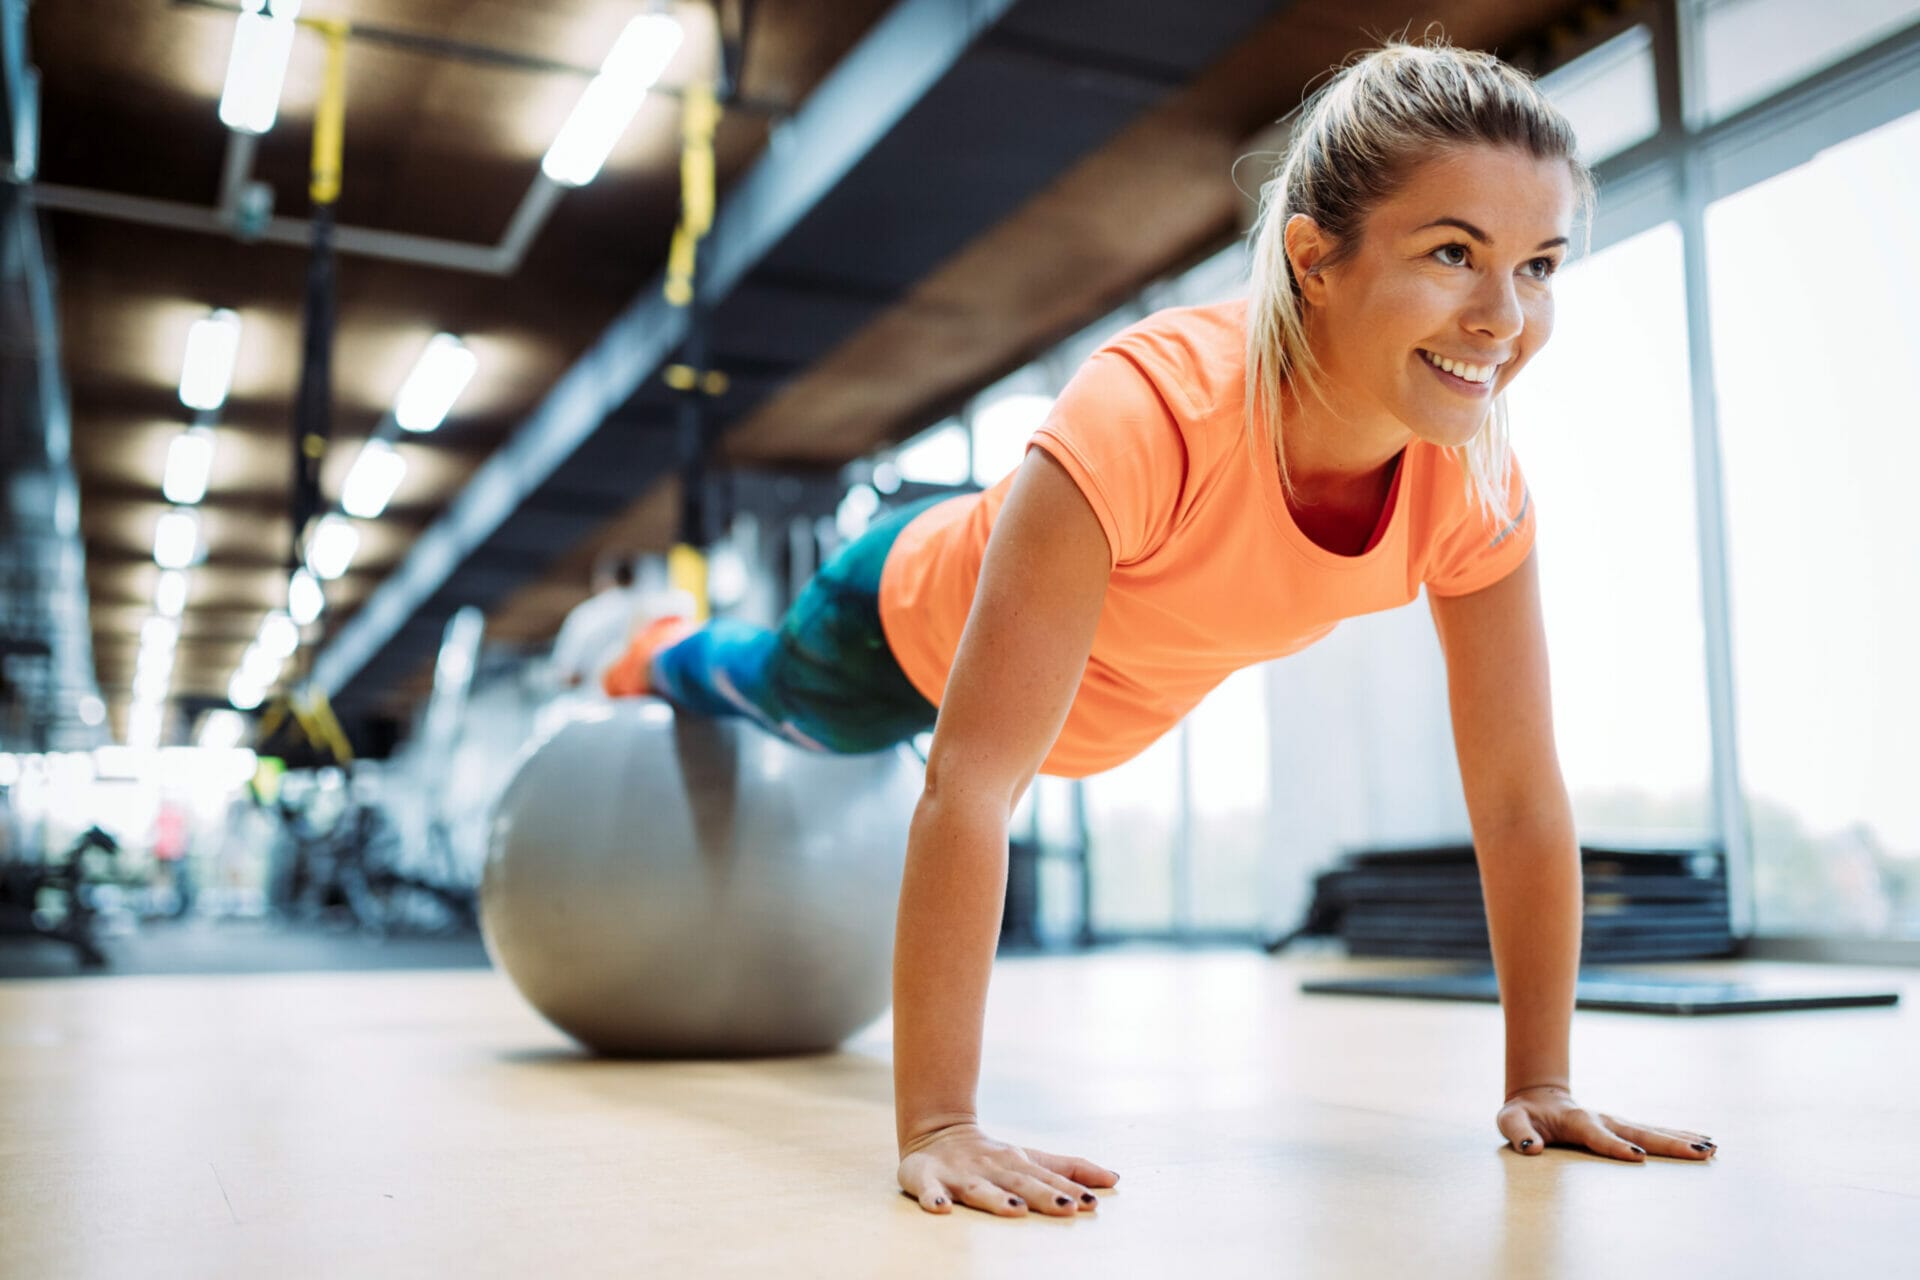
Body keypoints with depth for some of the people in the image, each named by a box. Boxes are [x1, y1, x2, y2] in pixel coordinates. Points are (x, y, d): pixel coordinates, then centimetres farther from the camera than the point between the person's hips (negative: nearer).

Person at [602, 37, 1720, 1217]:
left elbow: (1522, 798, -21)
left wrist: (1543, 1087, -18)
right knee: (786, 702, 31)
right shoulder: (1151, 410, -48)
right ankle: (665, 656, 69)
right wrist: (937, 1127, -49)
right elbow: (973, 781, -49)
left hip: (1106, 704, 5)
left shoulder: (1477, 484, -31)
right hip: (919, 625, -4)